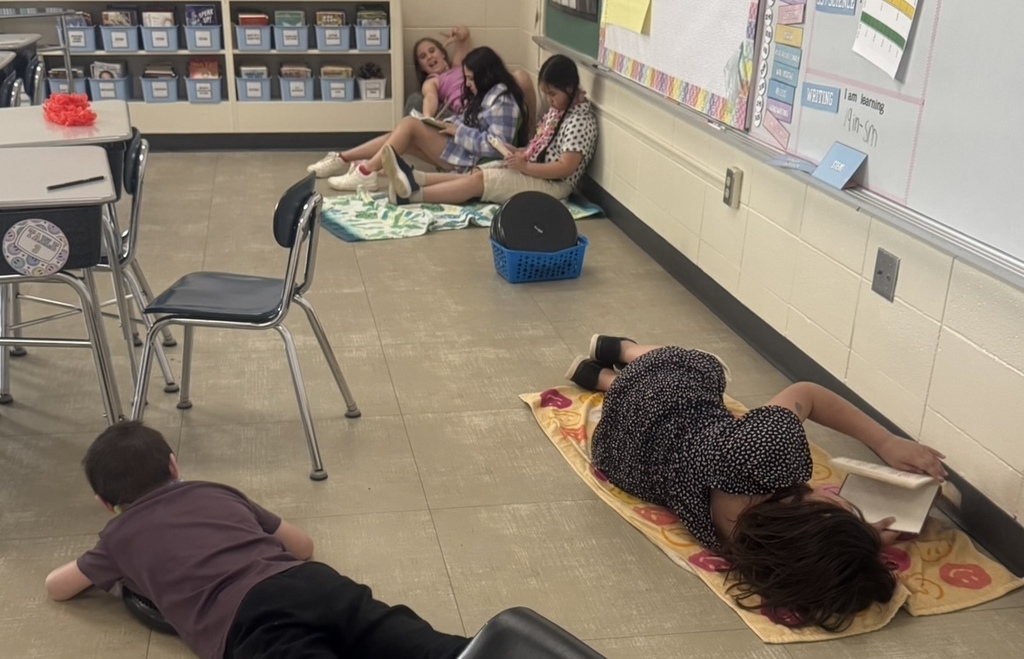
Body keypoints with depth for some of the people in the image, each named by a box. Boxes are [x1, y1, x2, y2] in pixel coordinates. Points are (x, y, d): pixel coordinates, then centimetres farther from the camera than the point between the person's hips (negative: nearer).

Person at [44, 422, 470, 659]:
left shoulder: (121, 535, 28)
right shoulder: (218, 492, 36)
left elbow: (55, 586, 45)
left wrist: (109, 568, 61)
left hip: (252, 622, -4)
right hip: (313, 582, 4)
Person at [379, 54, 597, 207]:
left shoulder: (580, 121, -18)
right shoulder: (558, 109, 12)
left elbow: (565, 168, -25)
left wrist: (525, 166, -26)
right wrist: (522, 152, 0)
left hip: (553, 184, -9)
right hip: (535, 169, 9)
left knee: (479, 180, -19)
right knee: (476, 173, -7)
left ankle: (413, 194, -25)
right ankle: (415, 178, -20)